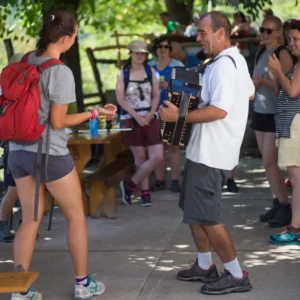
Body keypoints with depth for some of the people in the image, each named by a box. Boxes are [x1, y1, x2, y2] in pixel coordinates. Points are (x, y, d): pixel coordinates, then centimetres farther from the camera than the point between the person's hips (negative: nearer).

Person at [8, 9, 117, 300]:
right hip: (49, 153, -6)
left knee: (29, 220, 14)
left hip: (18, 151, 6)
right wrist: (93, 113, -4)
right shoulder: (61, 72, -16)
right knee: (76, 216, 13)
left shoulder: (24, 62, 2)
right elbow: (57, 122, -14)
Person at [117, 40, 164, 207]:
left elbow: (156, 96, 5)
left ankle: (130, 184, 7)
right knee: (140, 157, 2)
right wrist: (137, 116, -12)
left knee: (158, 157, -8)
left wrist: (150, 115, -10)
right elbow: (120, 99, -4)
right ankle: (145, 193, 13)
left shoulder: (151, 71, 7)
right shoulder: (122, 74, 1)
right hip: (131, 120, -2)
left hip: (151, 119, 2)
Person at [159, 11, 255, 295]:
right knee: (193, 209, 18)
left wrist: (179, 116, -23)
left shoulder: (223, 65, -21)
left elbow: (218, 111, -28)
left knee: (205, 215, -5)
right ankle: (205, 266, 27)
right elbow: (249, 93, 28)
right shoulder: (234, 59, 14)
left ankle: (236, 275, 3)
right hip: (206, 148, 11)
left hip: (210, 152, -11)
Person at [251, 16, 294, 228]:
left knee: (270, 162, -9)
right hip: (260, 111, 7)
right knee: (268, 162, 7)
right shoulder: (261, 54, 12)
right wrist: (253, 84, 2)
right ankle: (277, 204, 14)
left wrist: (264, 81, -25)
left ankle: (285, 208, -1)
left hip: (276, 114, -7)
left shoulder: (283, 54, -10)